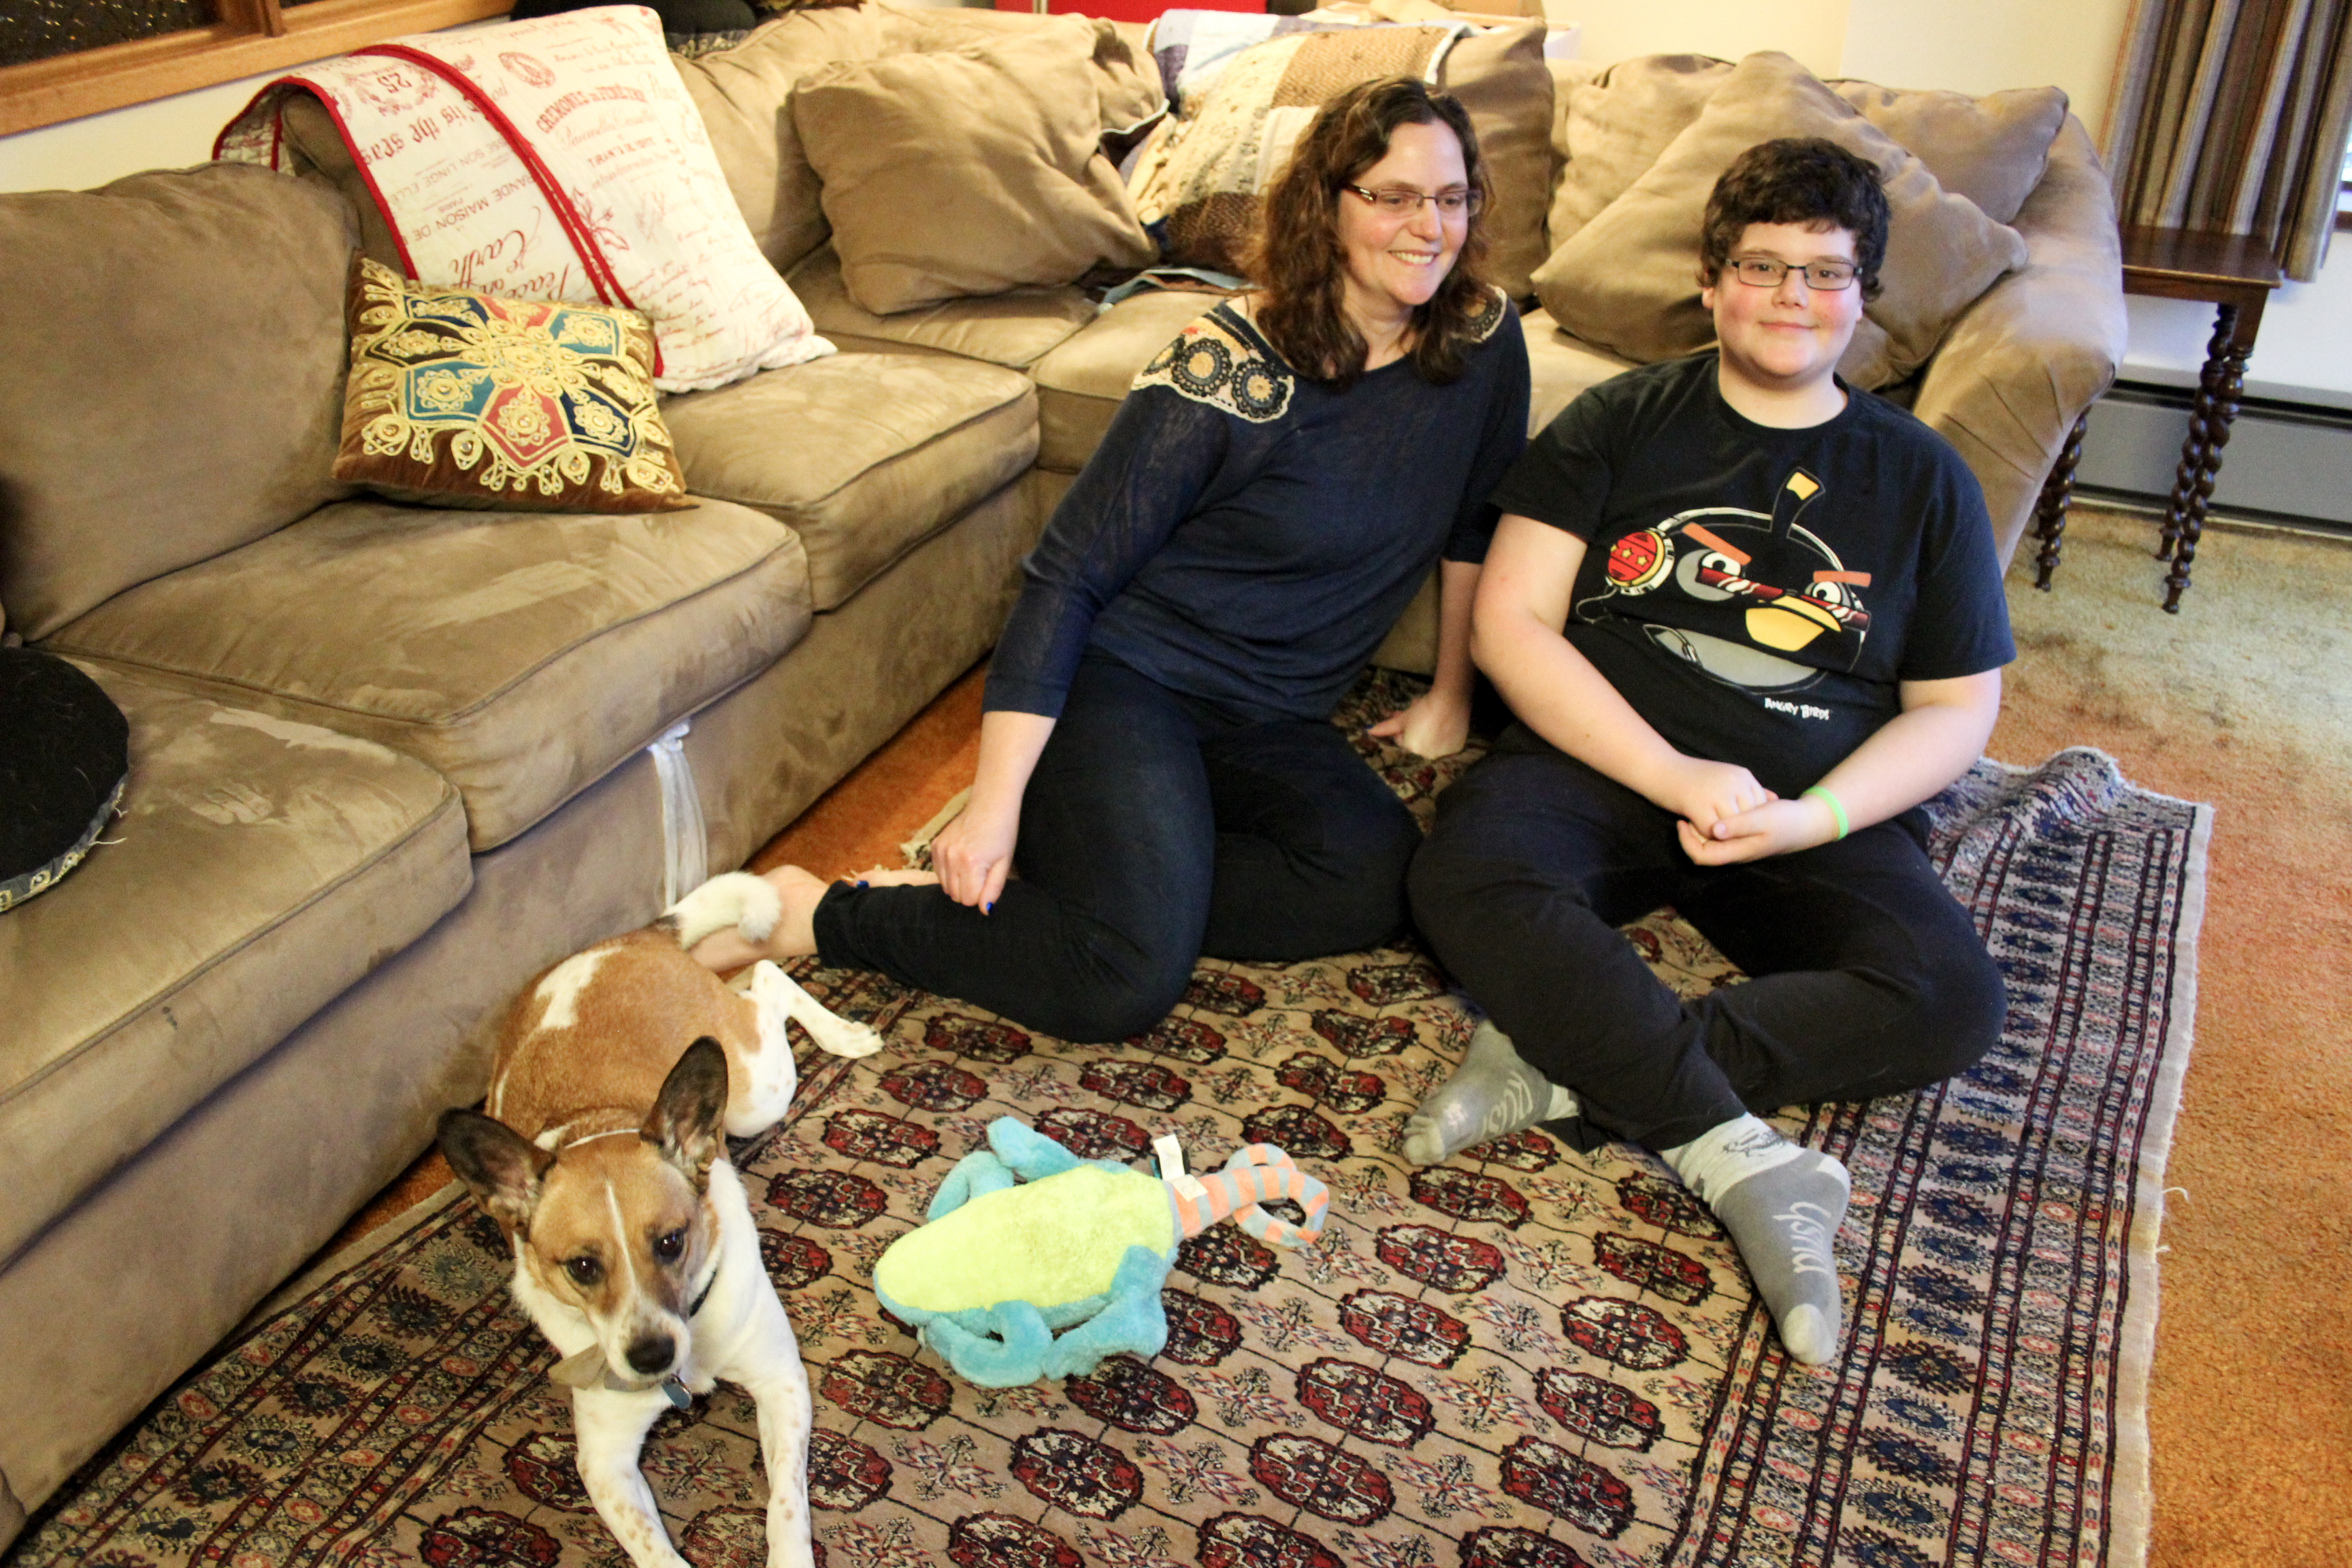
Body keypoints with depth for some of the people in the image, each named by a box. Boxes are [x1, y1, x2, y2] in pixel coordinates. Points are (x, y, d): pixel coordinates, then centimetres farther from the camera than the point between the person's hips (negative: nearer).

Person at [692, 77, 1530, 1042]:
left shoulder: (1484, 340, -1)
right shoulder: (1224, 373, -17)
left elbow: (1477, 523, 16)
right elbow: (1066, 576, -17)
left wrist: (1450, 697, 19)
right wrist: (996, 801, -22)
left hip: (1269, 725, 7)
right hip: (1125, 680, -7)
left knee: (1383, 883, -24)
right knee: (1129, 979, -28)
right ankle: (817, 915, -7)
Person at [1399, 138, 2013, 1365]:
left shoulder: (1921, 478, 10)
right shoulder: (1620, 423, 5)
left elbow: (1956, 707, 8)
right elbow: (1509, 623, -5)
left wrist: (1808, 818, -12)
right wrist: (1676, 777, -16)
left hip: (1818, 814, 2)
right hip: (1603, 764, -1)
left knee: (1954, 999, -25)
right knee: (1466, 874, -33)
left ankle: (1564, 1065, -27)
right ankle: (1739, 1158, -32)